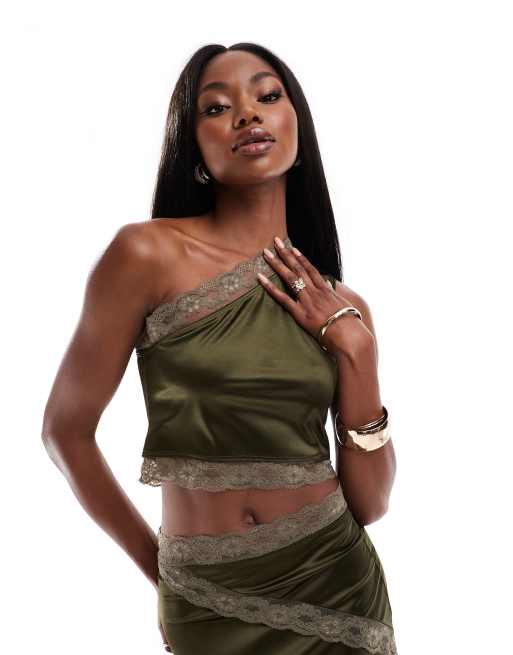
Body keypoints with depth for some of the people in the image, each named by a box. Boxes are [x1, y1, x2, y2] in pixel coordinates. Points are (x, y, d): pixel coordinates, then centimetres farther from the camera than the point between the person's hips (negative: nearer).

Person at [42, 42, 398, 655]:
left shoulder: (342, 308, -1)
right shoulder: (148, 254, -12)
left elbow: (370, 503, -1)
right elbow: (66, 428, -6)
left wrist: (354, 350, -12)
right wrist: (159, 567, 2)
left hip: (338, 583, 3)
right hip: (208, 605, -3)